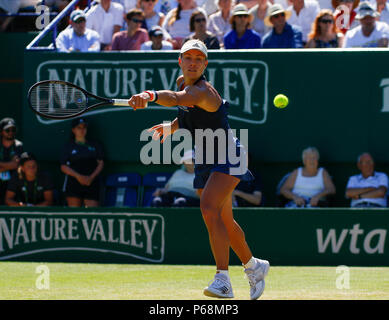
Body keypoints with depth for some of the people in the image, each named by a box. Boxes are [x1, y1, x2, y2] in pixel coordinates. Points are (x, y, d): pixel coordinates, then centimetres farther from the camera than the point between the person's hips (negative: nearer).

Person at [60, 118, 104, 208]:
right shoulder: (68, 147, 11)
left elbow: (101, 164, 10)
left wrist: (91, 177, -8)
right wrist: (78, 176, -13)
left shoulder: (94, 145, 17)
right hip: (73, 183, -1)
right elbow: (63, 167, 4)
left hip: (92, 183, 1)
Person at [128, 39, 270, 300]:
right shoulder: (182, 82, 1)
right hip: (203, 159, 9)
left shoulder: (202, 90, -26)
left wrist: (151, 96, -66)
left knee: (209, 207, -28)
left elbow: (177, 99, -49)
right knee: (224, 221, 18)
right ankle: (253, 266, 41)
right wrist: (171, 127, 4)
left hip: (228, 155, -9)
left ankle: (223, 280, -31)